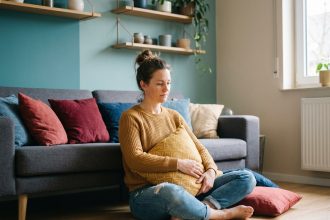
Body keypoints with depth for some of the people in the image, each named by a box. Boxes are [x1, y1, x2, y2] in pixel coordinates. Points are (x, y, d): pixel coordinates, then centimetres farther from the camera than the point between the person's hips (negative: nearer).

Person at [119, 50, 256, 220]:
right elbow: (135, 160, -14)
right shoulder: (131, 117, -1)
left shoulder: (174, 116, 16)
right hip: (146, 194, -6)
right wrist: (178, 164, -19)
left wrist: (210, 170, -8)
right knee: (170, 191, -43)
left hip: (184, 188, 6)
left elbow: (198, 147, 13)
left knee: (247, 178, -7)